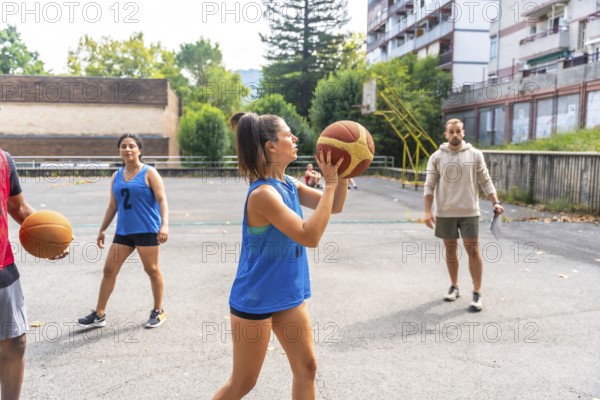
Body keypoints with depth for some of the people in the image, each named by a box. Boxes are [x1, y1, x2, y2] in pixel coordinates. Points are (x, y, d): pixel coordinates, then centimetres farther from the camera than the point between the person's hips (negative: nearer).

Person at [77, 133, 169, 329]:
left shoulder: (149, 173, -6)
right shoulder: (116, 176, 11)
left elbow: (162, 199, -13)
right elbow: (113, 206, 17)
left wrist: (164, 224, -26)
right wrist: (102, 230, 16)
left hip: (146, 230, -6)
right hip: (123, 231, 6)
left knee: (152, 270, 3)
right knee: (109, 270, 6)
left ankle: (158, 311, 20)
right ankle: (99, 315, 17)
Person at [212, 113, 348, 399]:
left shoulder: (289, 184, 2)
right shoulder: (263, 193, -26)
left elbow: (334, 206, 8)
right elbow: (310, 236, -28)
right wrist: (329, 182, -26)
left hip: (287, 295, 8)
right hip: (255, 300, -8)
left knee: (306, 367, 14)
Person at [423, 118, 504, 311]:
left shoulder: (475, 155, 1)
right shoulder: (436, 157, 0)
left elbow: (486, 182, 4)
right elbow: (429, 186, -2)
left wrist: (496, 202, -9)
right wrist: (427, 211, -10)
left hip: (469, 212, -1)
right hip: (444, 213, 1)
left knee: (473, 250, -3)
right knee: (450, 250, 10)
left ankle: (477, 293, 5)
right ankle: (454, 287, 25)